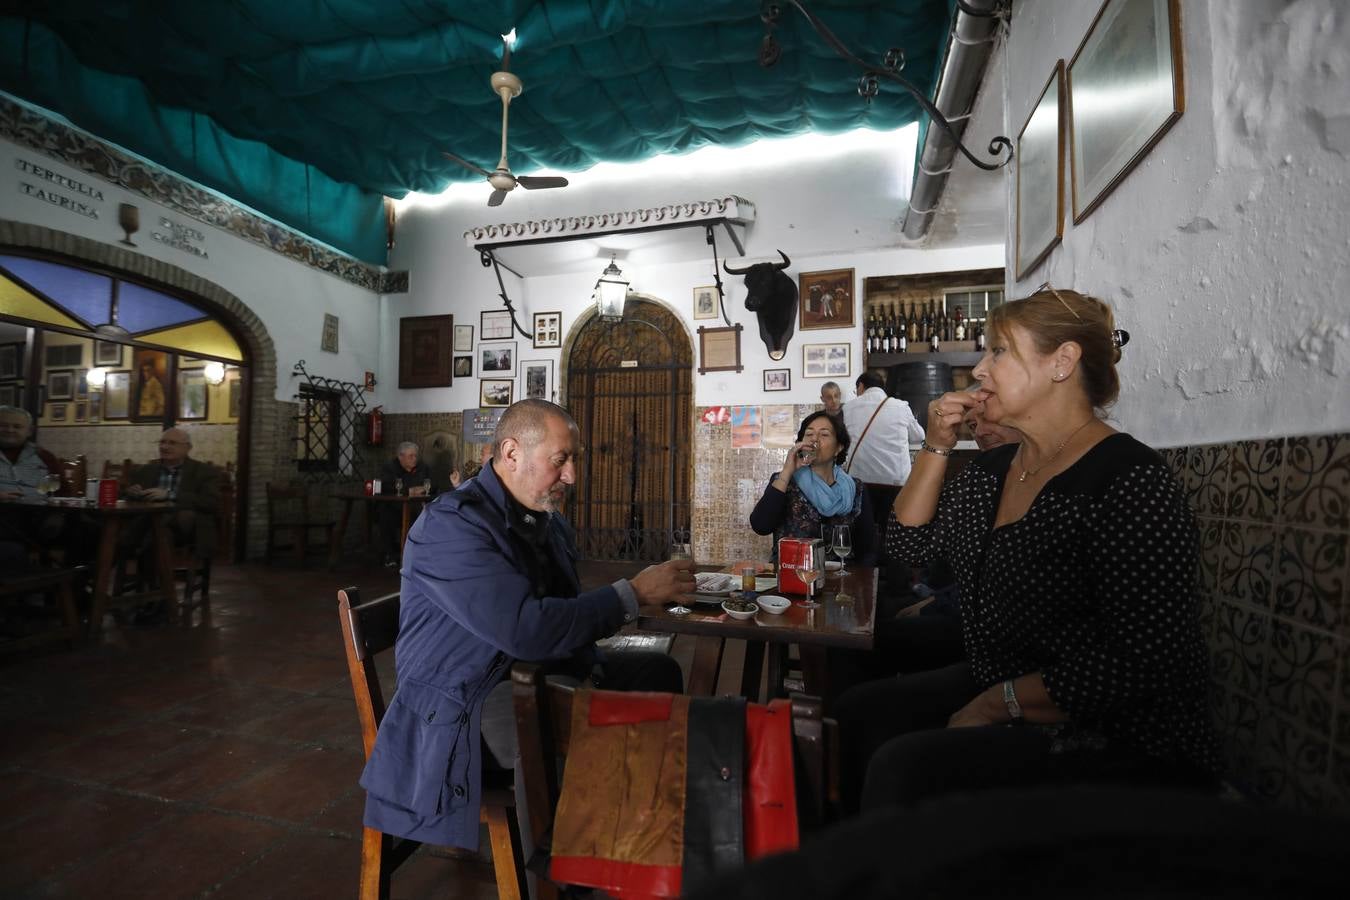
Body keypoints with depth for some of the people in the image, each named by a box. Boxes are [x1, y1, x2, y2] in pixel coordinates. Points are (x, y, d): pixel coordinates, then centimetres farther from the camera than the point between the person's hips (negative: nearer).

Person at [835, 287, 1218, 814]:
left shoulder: (1129, 480, -22)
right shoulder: (995, 468, 6)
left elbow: (1142, 662, -25)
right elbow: (910, 542, 6)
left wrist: (1001, 702, -18)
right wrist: (936, 449, -5)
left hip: (1120, 740, -8)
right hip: (994, 687, 9)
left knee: (904, 769, -24)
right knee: (861, 710, 13)